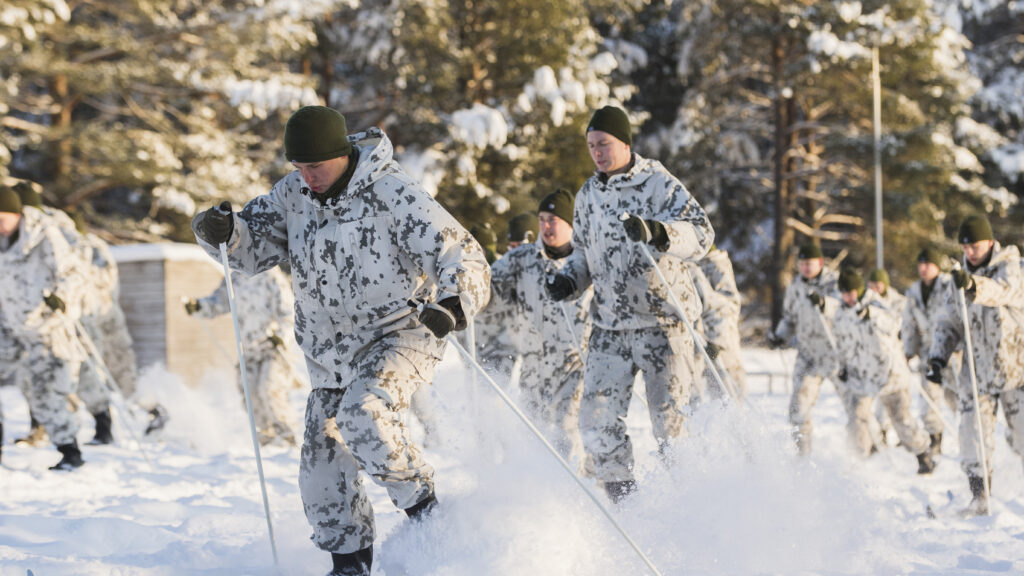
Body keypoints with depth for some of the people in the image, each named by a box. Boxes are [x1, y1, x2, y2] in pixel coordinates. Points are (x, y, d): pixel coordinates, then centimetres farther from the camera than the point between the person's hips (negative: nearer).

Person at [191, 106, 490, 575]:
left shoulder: (394, 196, -20)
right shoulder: (293, 194, -2)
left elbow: (462, 257, -22)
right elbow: (254, 245, 8)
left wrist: (453, 305, -43)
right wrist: (222, 231, -16)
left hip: (401, 331, -6)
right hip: (332, 349, 6)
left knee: (364, 413, -31)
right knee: (322, 457, 3)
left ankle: (425, 512, -11)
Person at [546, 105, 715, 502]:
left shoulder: (659, 184, -6)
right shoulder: (588, 196, 11)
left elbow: (702, 234, -18)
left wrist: (656, 232, -36)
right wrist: (569, 281, 4)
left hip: (663, 323, -4)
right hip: (609, 327, 5)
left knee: (671, 423, -4)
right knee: (597, 419, -5)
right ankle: (624, 500, 7)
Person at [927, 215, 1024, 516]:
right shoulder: (963, 279, 11)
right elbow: (949, 323, 17)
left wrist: (974, 285, -50)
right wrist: (938, 356, 2)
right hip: (977, 369, 4)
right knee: (973, 432, -5)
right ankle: (980, 496, -2)